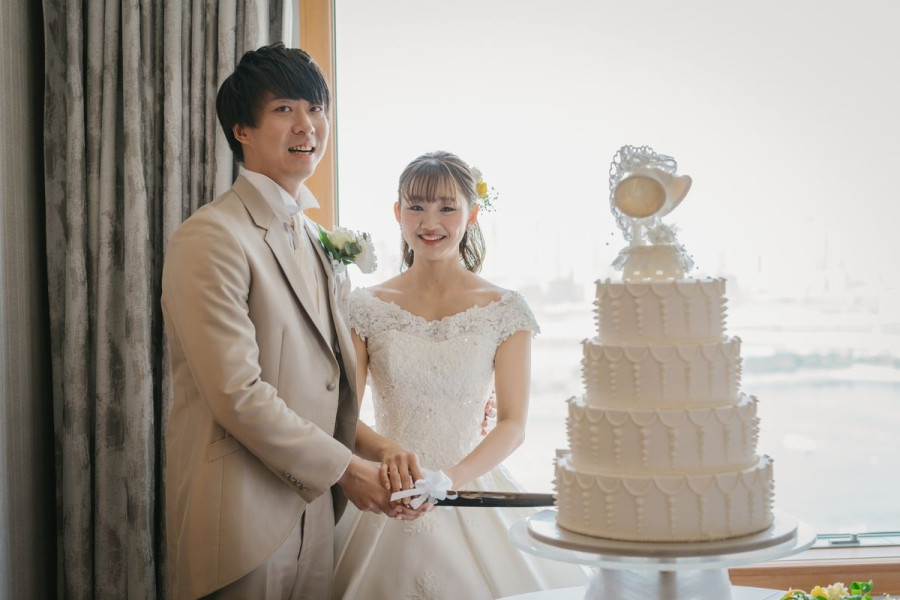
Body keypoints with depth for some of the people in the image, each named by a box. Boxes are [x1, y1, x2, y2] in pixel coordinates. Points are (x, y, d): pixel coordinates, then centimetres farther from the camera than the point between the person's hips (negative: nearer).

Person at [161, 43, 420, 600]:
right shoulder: (211, 237, -15)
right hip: (242, 520, -8)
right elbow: (237, 395, -20)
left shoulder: (309, 236, 13)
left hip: (313, 508, 8)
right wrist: (344, 468, -12)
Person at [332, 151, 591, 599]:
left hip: (472, 490, 0)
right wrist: (386, 450, -25)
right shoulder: (364, 308, 2)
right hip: (388, 498, 1)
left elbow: (512, 425, -5)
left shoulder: (505, 311, -1)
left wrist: (451, 477, -22)